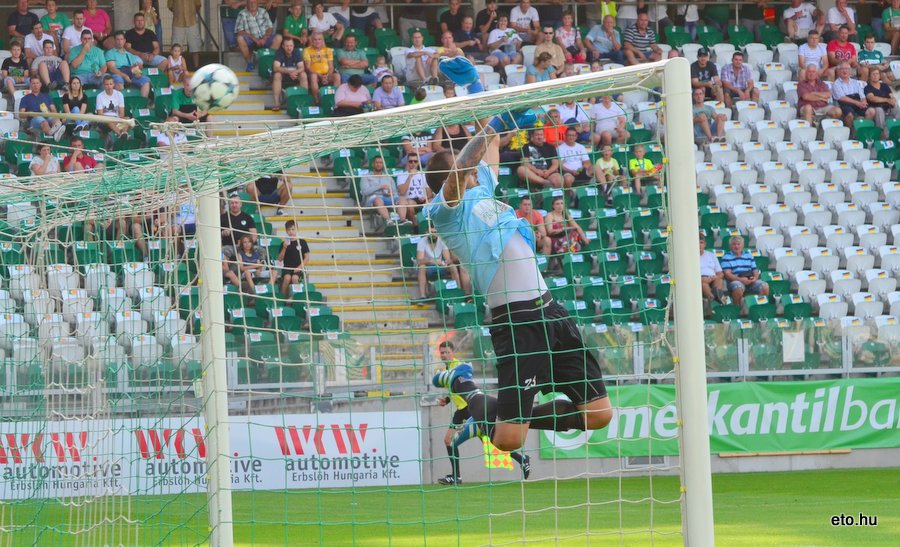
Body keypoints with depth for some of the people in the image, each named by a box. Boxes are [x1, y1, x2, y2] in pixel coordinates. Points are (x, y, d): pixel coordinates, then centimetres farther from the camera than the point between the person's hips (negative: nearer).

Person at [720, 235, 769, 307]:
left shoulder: (748, 255, 21)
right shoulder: (726, 257, 7)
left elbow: (755, 271, 18)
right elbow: (727, 274, -5)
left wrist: (755, 278, -8)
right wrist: (741, 279, -19)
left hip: (750, 281, 4)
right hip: (735, 281, -4)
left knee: (765, 286, -22)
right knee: (738, 287, -40)